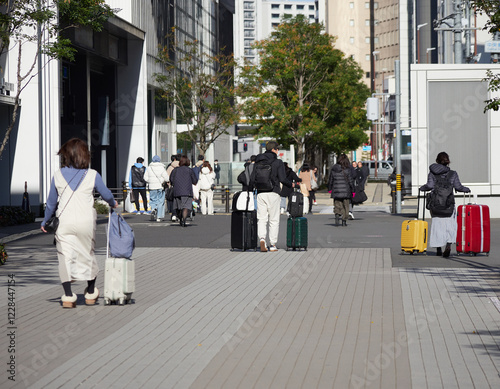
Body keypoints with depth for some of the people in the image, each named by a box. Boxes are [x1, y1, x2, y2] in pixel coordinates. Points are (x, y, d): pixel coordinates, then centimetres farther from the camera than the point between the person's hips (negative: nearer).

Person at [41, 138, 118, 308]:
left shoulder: (58, 175, 1)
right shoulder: (92, 175, -1)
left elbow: (51, 202, 8)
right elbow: (106, 194, 10)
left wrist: (45, 220, 22)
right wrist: (113, 203, 33)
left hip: (64, 222, 0)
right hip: (86, 222, 0)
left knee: (65, 256, 3)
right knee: (87, 255, 15)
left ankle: (68, 295, -4)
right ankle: (91, 292, 28)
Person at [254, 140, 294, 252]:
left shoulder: (258, 162, 8)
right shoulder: (278, 162, -4)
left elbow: (252, 178, 4)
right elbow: (282, 179, -11)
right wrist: (291, 184, 7)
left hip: (260, 194, 3)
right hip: (273, 193, -3)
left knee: (262, 219, 6)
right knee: (274, 220, 5)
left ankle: (262, 239, -17)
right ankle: (273, 245, 6)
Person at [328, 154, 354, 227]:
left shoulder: (333, 169, 2)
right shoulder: (347, 169, -8)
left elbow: (330, 180, 8)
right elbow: (350, 180, -6)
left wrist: (329, 189, 19)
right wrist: (352, 189, 3)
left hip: (336, 190, 2)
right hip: (346, 190, -2)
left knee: (337, 205, 9)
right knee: (345, 206, 9)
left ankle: (337, 214, -19)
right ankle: (344, 221, 8)